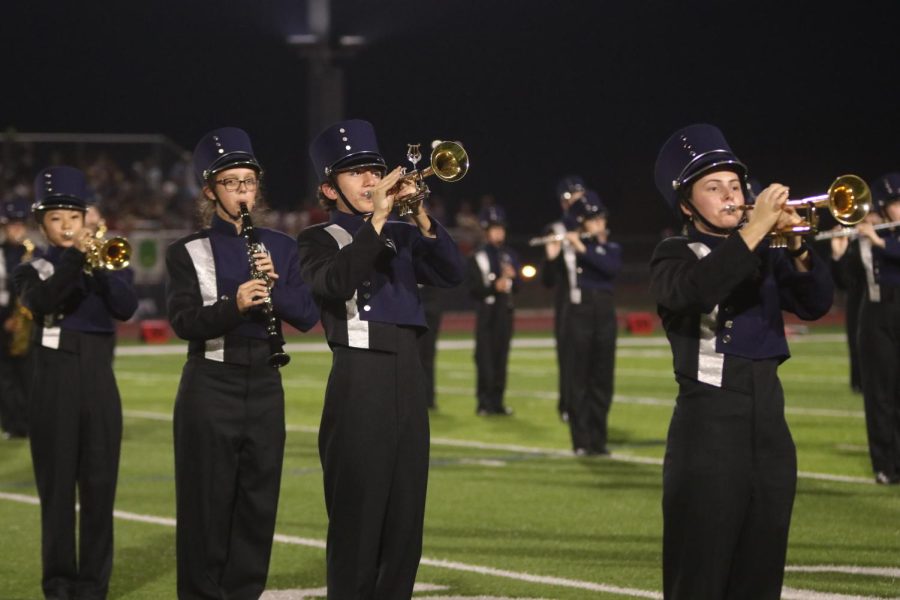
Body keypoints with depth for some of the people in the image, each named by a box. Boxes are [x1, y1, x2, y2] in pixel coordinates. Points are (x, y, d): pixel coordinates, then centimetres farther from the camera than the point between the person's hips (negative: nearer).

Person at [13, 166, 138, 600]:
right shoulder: (32, 271, 4)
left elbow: (126, 307, -9)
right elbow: (40, 301, -19)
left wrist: (97, 265, -19)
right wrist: (74, 257, -26)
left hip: (99, 383, 2)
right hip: (55, 387, -2)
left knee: (99, 486, 1)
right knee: (57, 487, 0)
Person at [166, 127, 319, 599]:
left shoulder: (280, 247, 9)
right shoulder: (187, 252, -1)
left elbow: (307, 316, 2)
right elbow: (183, 322, -12)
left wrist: (275, 286, -17)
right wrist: (234, 304, -29)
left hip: (264, 385, 3)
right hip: (210, 387, -3)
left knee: (258, 502, 6)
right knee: (209, 502, 0)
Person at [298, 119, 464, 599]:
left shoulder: (402, 235, 16)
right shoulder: (319, 240, 1)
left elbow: (451, 275, 1)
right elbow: (336, 282, -20)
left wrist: (423, 219, -12)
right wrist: (376, 218, -22)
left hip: (407, 376, 6)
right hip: (359, 380, -5)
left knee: (405, 514, 7)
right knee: (357, 514, -5)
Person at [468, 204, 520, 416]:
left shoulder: (510, 256, 12)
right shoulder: (477, 258, -1)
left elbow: (516, 286, 11)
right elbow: (474, 289, -6)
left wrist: (511, 278, -10)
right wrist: (494, 287, -20)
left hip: (505, 312, 4)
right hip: (487, 313, -4)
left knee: (501, 357, 5)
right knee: (485, 358, -6)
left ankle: (497, 400, 10)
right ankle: (484, 402, -3)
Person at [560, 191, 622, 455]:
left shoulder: (612, 248, 9)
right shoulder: (569, 247, 0)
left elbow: (612, 268, -14)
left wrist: (583, 249, -22)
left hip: (604, 315, 3)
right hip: (579, 313, -3)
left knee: (602, 380, 6)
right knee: (578, 380, -1)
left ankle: (598, 439, 13)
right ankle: (581, 441, 2)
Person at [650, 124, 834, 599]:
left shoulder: (764, 255, 15)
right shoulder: (674, 256, 0)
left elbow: (816, 304, 1)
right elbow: (693, 291, -24)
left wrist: (795, 244, -15)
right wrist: (755, 229, -26)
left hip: (769, 422, 5)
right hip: (708, 426, -5)